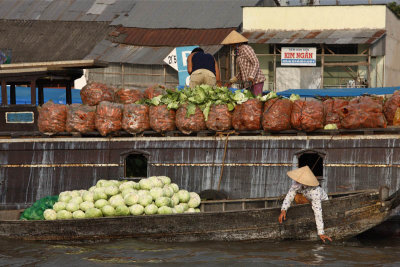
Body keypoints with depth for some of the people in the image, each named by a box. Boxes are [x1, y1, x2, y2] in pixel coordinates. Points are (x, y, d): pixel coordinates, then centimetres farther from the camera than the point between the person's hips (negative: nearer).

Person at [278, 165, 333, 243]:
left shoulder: (315, 192, -45)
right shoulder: (297, 183, -33)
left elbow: (318, 213, -46)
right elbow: (290, 195, -24)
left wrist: (321, 233, -47)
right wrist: (283, 210, -41)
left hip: (322, 201, -5)